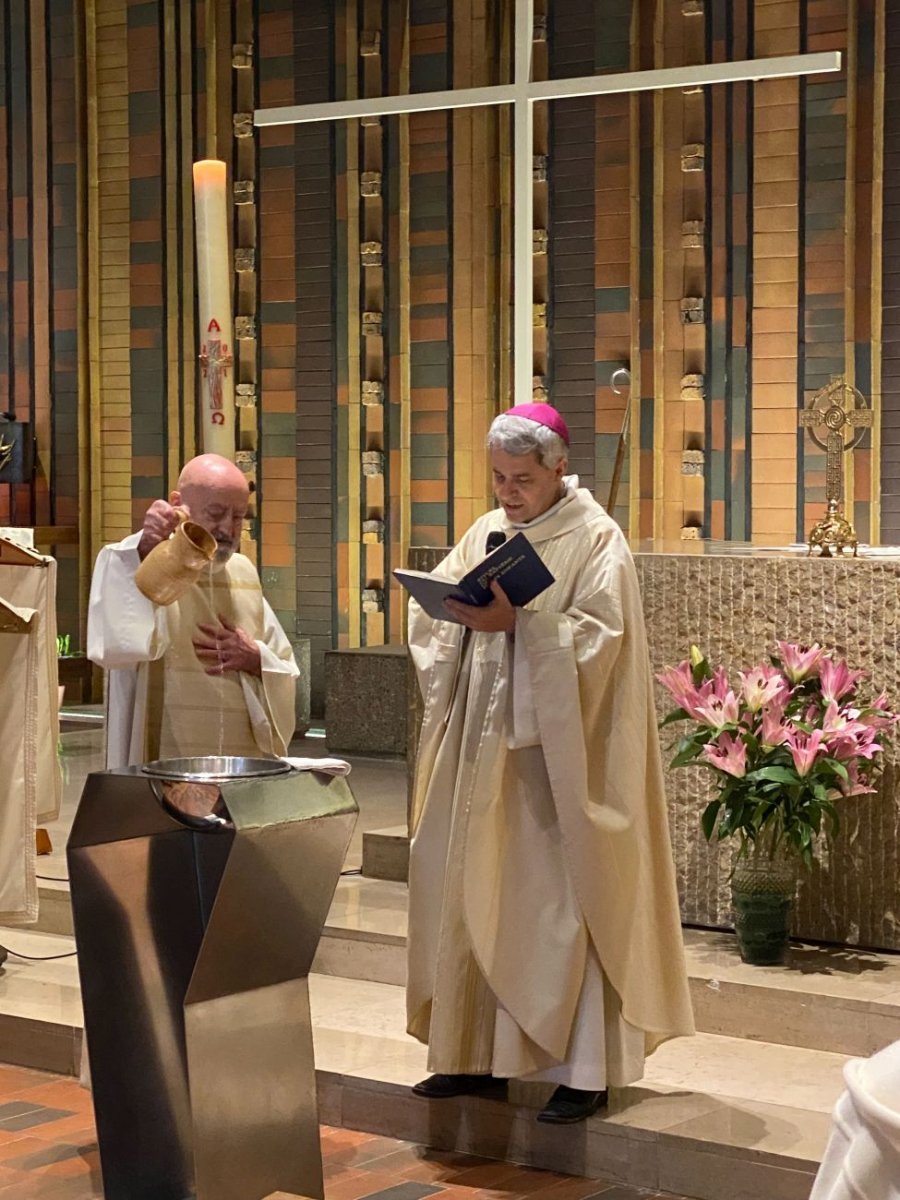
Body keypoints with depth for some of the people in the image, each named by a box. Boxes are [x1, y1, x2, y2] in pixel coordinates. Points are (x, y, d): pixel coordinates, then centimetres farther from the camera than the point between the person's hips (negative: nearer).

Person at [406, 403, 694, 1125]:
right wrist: (456, 611, -12)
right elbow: (433, 609, 9)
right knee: (477, 891, 7)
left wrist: (517, 622, -26)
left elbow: (598, 635, -16)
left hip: (558, 752, -6)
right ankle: (479, 1052, 17)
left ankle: (585, 1068, 1)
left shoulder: (595, 539, -5)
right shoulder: (486, 533, 14)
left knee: (562, 898, -5)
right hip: (485, 747, 6)